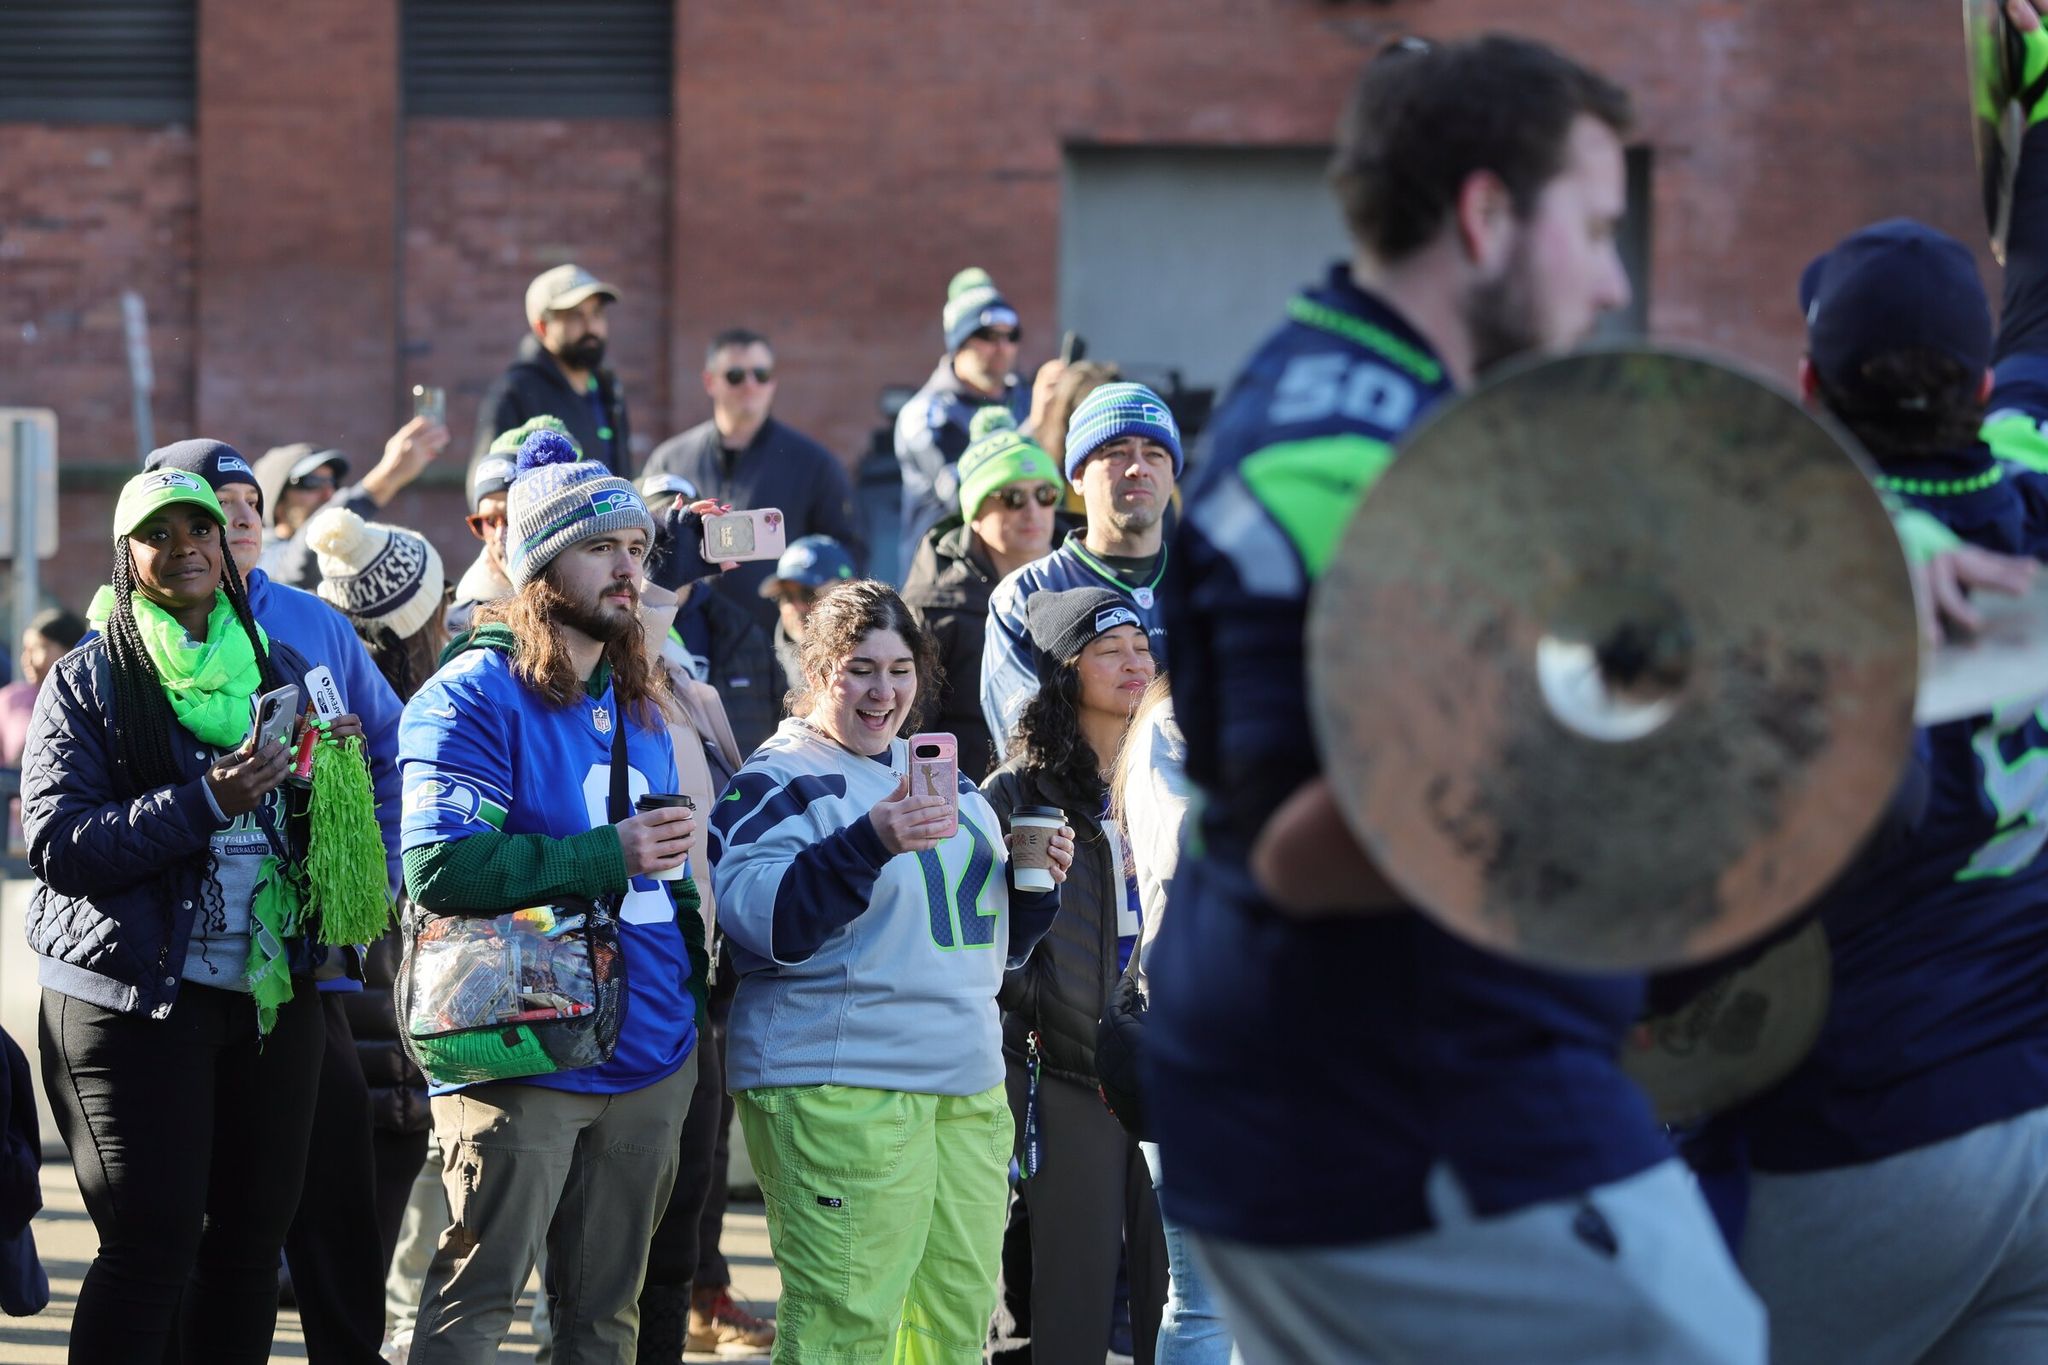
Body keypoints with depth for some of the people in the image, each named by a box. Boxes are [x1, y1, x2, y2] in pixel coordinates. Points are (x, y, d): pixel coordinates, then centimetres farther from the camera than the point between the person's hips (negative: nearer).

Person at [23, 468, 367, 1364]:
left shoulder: (280, 669, 14)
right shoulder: (89, 681, 0)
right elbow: (54, 842, -11)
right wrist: (206, 803, -21)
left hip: (272, 991, 5)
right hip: (137, 998, -5)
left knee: (251, 1238, 8)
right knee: (152, 1246, -9)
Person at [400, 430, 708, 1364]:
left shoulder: (637, 707, 18)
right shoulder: (472, 696, -9)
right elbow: (441, 866, -21)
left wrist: (694, 974, 14)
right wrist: (608, 857, -19)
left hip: (649, 1059, 8)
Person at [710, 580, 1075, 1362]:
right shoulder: (776, 783, -4)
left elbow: (993, 942, 26)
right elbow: (762, 920, -20)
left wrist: (1036, 883, 5)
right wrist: (870, 842, -31)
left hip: (968, 1090, 8)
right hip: (837, 1091, -8)